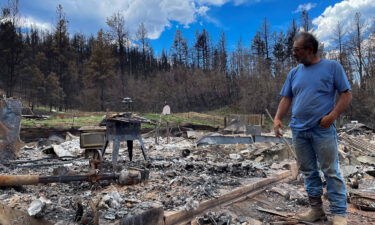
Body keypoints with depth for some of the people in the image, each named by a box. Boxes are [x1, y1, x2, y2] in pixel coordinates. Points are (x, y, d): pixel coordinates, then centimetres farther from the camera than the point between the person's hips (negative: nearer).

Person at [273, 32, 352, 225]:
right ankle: (316, 209, 23)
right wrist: (277, 119, -4)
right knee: (308, 171, 11)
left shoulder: (332, 67, 0)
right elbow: (286, 98, 10)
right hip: (298, 130, 5)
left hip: (323, 130, -4)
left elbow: (346, 94, -2)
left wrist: (333, 115, -16)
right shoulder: (294, 73, 12)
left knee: (331, 171, 1)